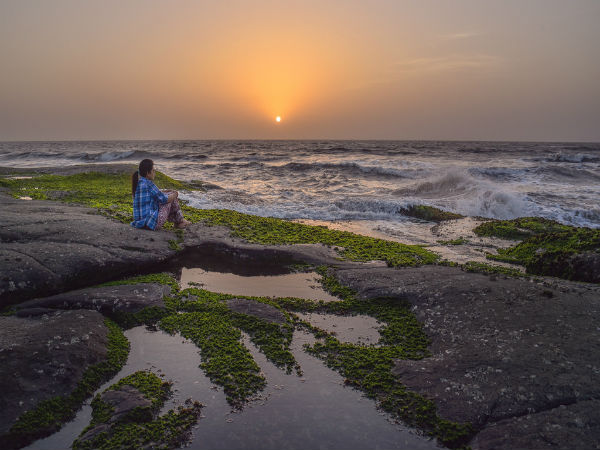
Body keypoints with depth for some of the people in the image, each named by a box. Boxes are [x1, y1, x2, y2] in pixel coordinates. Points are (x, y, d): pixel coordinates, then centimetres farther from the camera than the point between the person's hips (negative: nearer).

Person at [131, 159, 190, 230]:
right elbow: (164, 199, -10)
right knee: (171, 197, 4)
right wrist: (174, 195, 8)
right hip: (152, 222, -9)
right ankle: (180, 221, 20)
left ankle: (176, 221, 26)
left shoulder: (138, 182, 10)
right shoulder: (148, 183, -16)